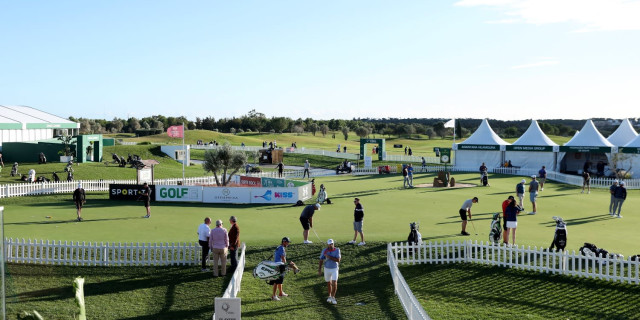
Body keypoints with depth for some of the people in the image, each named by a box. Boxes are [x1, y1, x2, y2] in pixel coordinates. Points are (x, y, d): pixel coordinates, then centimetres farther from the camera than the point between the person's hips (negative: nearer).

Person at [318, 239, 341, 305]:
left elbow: (338, 260, -22)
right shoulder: (324, 251, -10)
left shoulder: (337, 250, -13)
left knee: (334, 283, -12)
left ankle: (333, 297, 1)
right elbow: (321, 261, -6)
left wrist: (329, 257, -27)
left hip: (334, 269, -1)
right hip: (327, 269, 1)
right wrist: (319, 270, -10)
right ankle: (330, 296, 33)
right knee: (329, 283, 14)